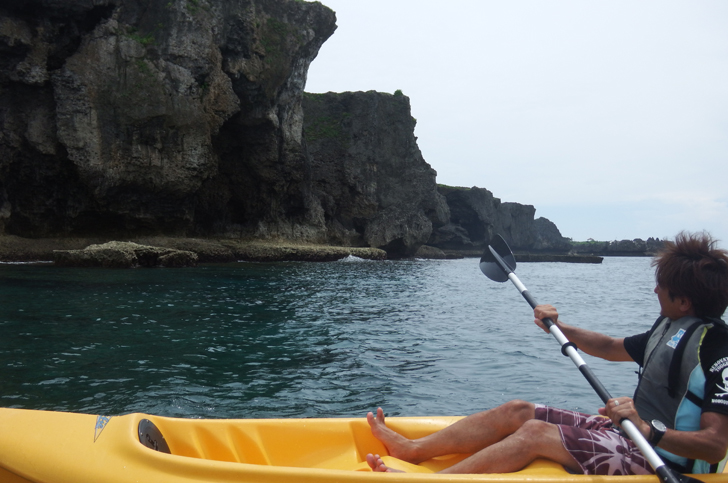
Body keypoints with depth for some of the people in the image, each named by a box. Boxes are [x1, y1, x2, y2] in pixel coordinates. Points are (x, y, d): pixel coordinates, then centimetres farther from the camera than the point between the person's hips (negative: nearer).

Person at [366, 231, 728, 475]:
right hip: (632, 432, 9)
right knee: (516, 411, -1)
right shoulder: (670, 326, 8)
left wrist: (648, 429, -39)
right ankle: (413, 450, 3)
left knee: (535, 433, -23)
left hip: (659, 461, -9)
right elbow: (611, 348, 21)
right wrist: (560, 328, 10)